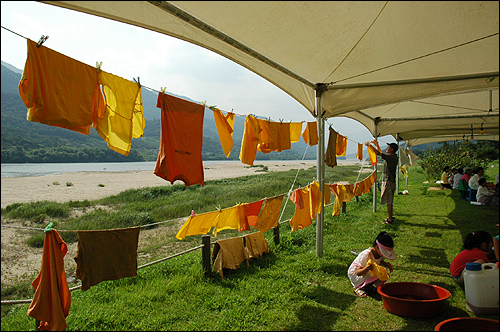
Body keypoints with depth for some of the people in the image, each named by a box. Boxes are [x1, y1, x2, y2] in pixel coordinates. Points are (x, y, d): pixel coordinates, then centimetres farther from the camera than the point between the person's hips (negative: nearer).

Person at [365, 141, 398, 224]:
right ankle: (390, 217, 27)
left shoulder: (391, 156, -16)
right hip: (389, 181, 10)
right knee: (389, 201, 17)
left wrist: (370, 145, -10)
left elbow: (378, 153, -19)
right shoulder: (392, 157, 13)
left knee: (388, 202, -6)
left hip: (388, 182, -10)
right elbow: (381, 153, 29)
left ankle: (390, 220, -2)